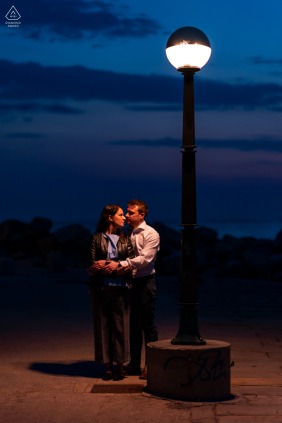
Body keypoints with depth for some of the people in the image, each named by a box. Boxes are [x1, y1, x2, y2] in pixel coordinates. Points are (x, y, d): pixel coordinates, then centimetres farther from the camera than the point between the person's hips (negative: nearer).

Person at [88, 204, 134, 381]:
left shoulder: (125, 239, 10)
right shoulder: (97, 238, 3)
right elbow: (92, 264, -4)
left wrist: (107, 265, -14)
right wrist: (120, 265, -12)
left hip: (120, 287, 2)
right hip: (101, 287, -2)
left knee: (121, 325, 0)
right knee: (103, 325, 1)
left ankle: (120, 365, 6)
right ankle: (108, 365, 8)